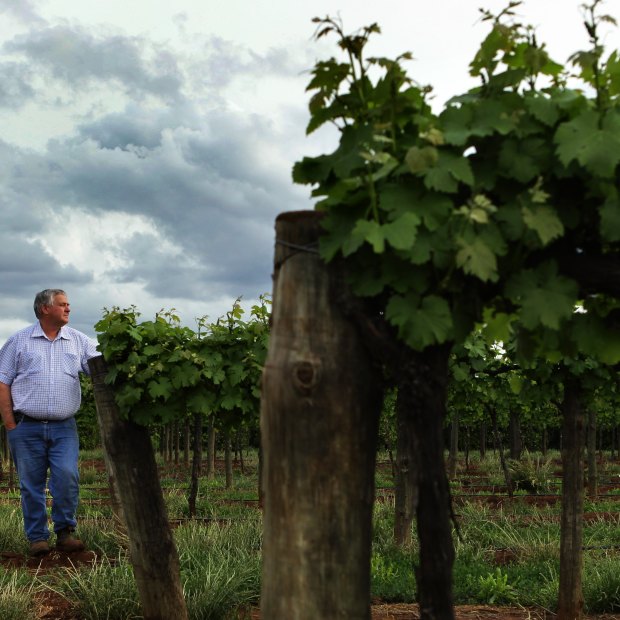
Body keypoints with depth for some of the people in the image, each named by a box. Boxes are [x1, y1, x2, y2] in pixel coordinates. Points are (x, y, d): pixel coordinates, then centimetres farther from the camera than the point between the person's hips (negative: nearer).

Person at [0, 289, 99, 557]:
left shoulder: (79, 341, 10)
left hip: (63, 427, 1)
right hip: (26, 427, -1)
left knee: (67, 477, -10)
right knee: (31, 484, 3)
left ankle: (65, 532, 5)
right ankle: (37, 537, 14)